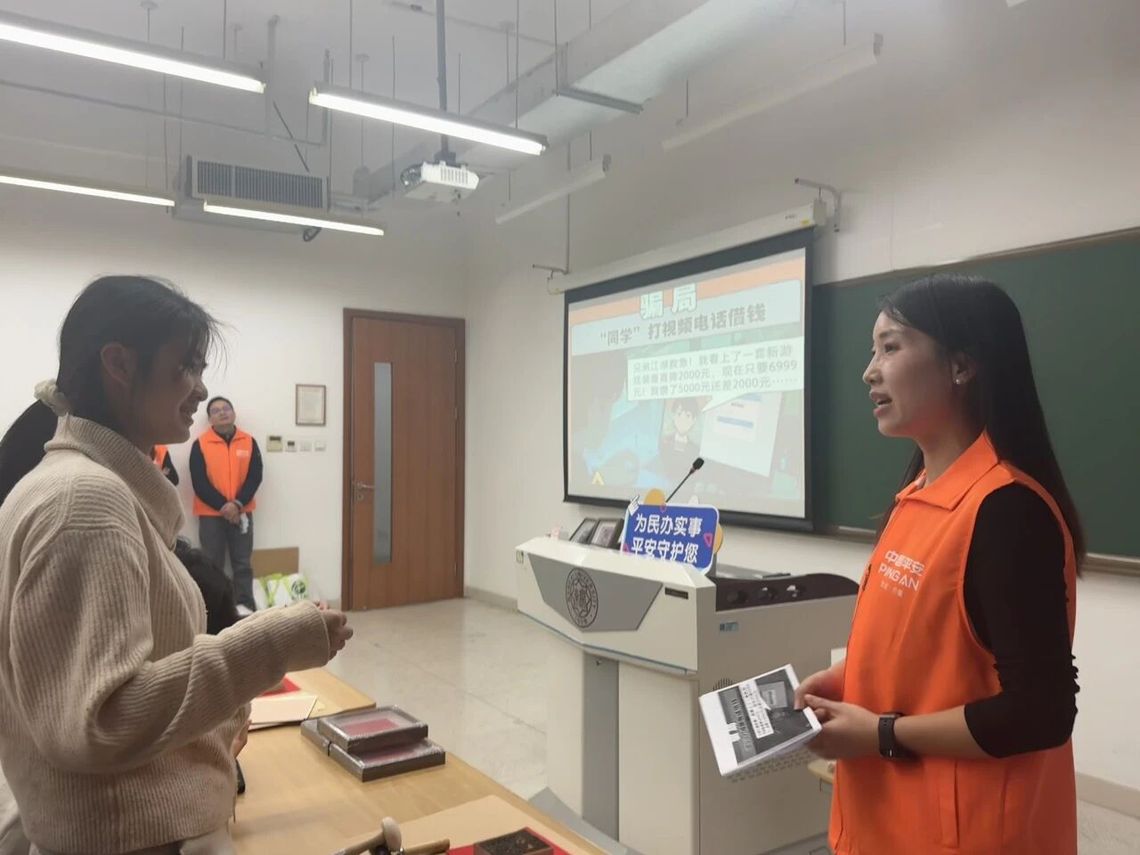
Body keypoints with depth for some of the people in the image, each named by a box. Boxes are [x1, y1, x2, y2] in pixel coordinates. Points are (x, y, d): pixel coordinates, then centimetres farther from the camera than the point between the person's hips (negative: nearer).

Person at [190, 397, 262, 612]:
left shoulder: (249, 442, 4)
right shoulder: (200, 444, -2)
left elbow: (255, 477, -2)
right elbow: (199, 483, -8)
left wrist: (237, 504, -14)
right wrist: (223, 506, -15)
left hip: (241, 513, 2)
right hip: (211, 514, -2)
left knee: (242, 563, 6)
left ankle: (246, 607, 11)